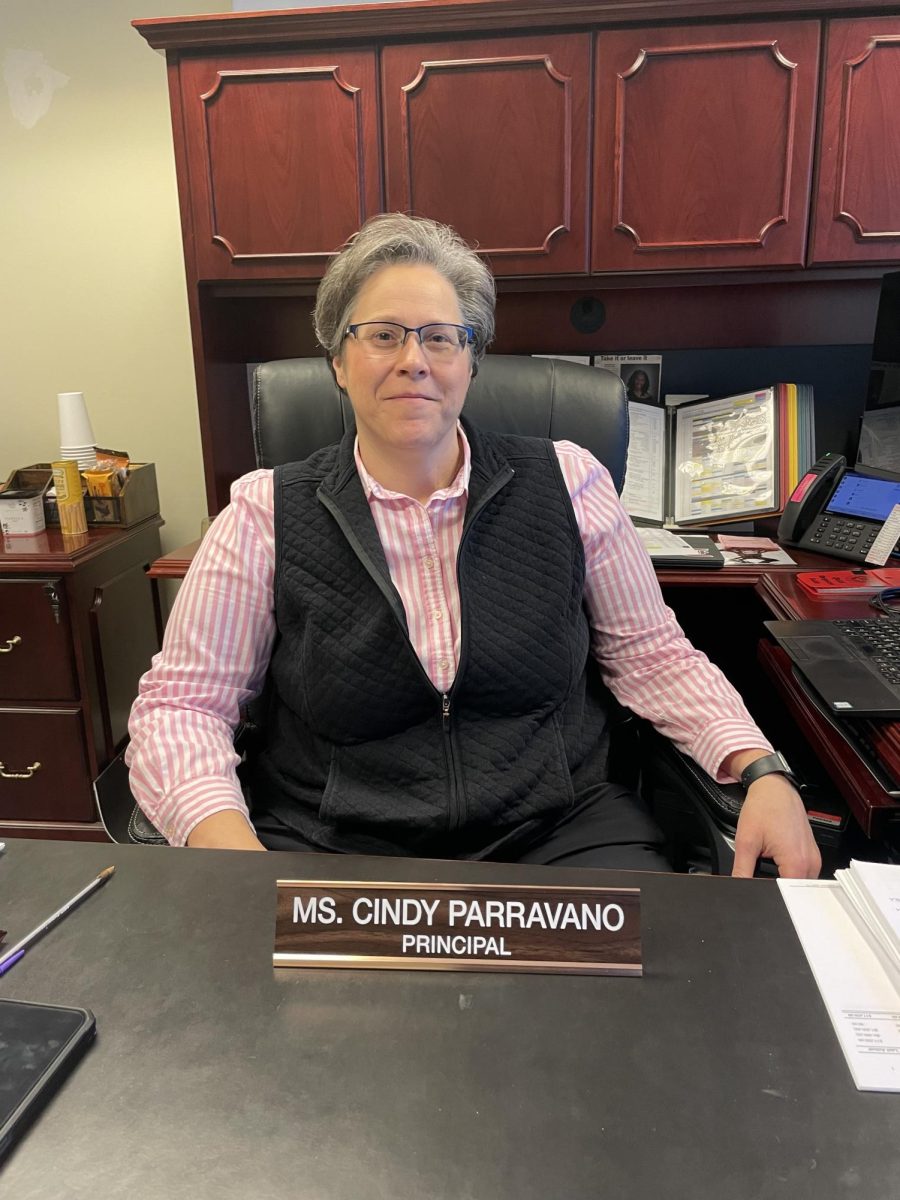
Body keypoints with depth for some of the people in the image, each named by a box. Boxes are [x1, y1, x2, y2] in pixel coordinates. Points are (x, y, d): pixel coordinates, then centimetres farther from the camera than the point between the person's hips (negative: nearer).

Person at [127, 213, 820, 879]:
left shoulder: (568, 483, 2)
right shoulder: (268, 514, -1)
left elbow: (653, 654, 7)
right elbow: (180, 703, -2)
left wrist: (761, 771, -7)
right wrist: (224, 836, -20)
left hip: (560, 834, 1)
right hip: (333, 851, 0)